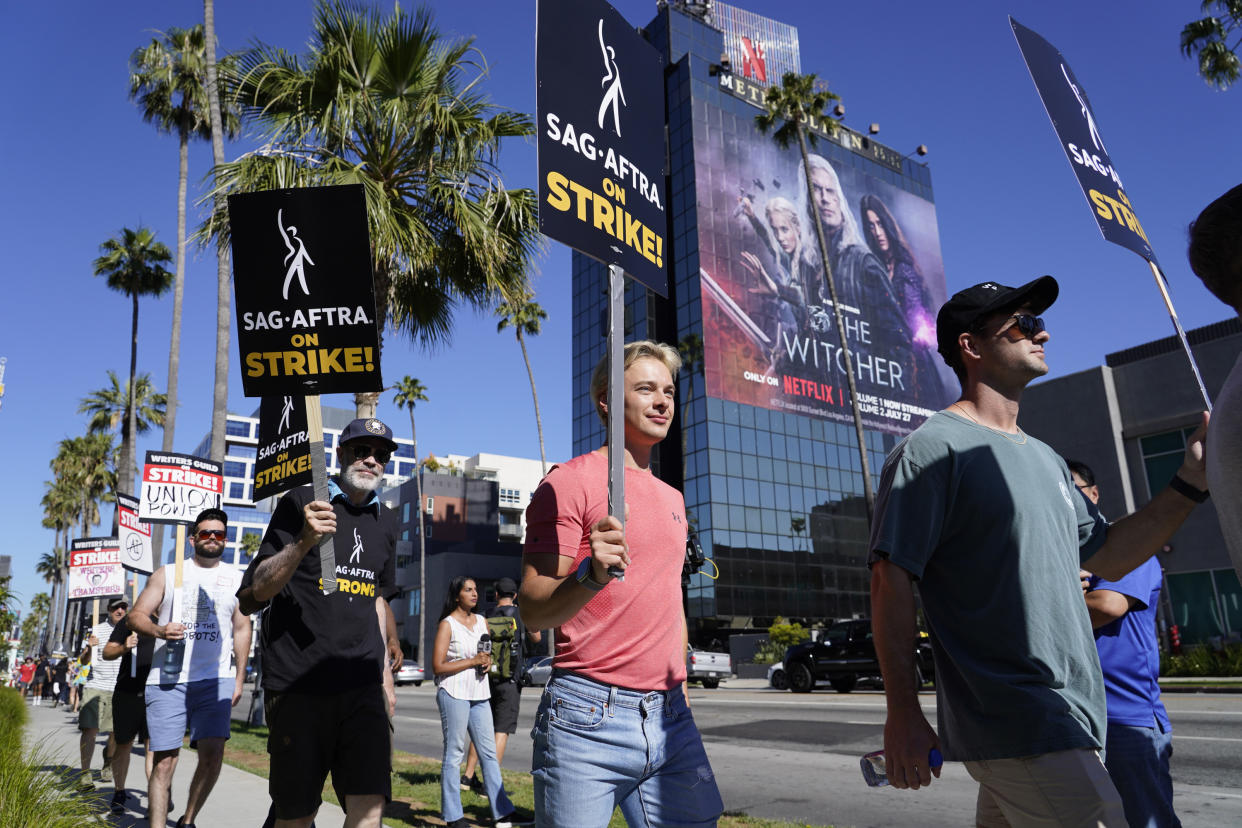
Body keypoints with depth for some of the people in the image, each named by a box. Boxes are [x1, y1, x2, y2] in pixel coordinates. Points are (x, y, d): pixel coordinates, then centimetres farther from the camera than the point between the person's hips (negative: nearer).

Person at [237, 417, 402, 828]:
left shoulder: (385, 520, 13)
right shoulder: (301, 503, -2)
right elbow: (253, 596, -7)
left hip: (363, 686, 4)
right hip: (299, 684, -3)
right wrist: (304, 542, -23)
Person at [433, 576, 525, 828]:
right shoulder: (447, 625, -6)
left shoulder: (482, 621, 13)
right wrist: (473, 661, -15)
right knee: (454, 753, 0)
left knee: (489, 752, 6)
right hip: (454, 693, -6)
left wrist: (488, 661, 0)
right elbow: (437, 666, -11)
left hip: (479, 694, 6)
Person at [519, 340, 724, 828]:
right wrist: (591, 575, -30)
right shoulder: (570, 482, -7)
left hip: (672, 719, 7)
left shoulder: (672, 498, 16)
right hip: (589, 719, -6)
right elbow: (533, 612, -12)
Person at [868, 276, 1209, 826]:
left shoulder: (1045, 458, 17)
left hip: (1069, 718, 9)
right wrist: (903, 716, -18)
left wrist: (1190, 482, 11)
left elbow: (1106, 557, 21)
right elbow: (892, 579, -16)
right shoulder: (934, 447, -11)